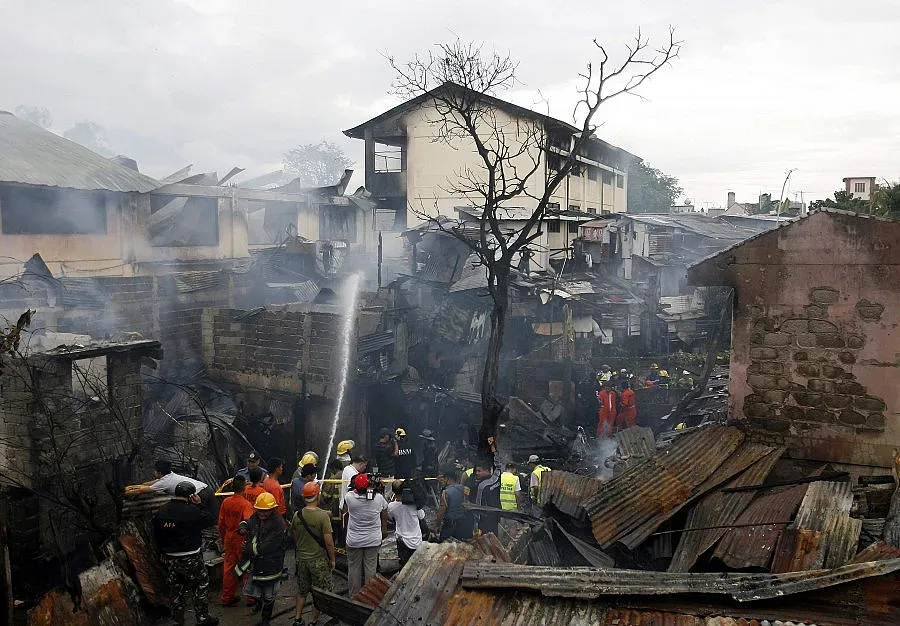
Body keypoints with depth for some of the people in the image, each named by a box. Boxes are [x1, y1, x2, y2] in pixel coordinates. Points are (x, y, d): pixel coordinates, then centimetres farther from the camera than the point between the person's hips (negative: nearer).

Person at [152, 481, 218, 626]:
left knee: (177, 589, 18)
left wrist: (163, 552, 24)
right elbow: (211, 520, -9)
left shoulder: (161, 512, 2)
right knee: (201, 586, 9)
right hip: (190, 559, -6)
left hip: (170, 559, 6)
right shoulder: (192, 511, -19)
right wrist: (200, 504, -5)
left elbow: (156, 535, 12)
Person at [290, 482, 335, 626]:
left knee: (302, 591, 22)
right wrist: (332, 559, -5)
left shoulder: (297, 515, -5)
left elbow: (292, 536, 9)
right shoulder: (323, 515, -20)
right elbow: (328, 541, -18)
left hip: (301, 559, 5)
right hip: (318, 559, -5)